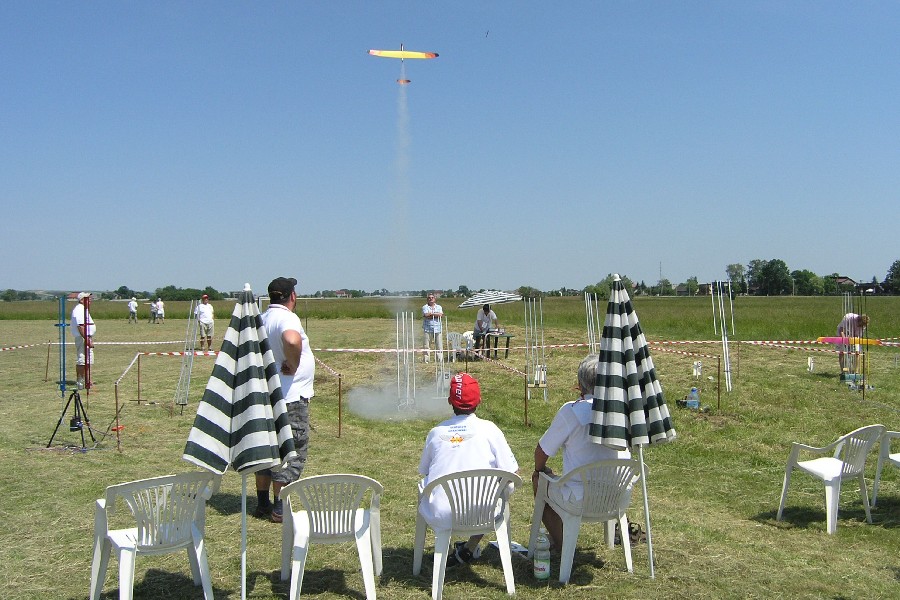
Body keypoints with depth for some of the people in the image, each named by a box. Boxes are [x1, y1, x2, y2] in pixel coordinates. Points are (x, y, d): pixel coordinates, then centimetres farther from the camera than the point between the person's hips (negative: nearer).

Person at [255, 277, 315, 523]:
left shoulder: (262, 319, 10)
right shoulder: (287, 318, -17)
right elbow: (292, 341, -39)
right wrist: (292, 366, -23)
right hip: (290, 397, -9)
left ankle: (262, 502, 24)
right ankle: (279, 508, 2)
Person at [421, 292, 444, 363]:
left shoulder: (439, 307, 15)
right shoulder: (425, 307, 7)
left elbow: (441, 315, -3)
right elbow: (426, 315, -12)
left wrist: (431, 313, -6)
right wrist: (436, 314, -3)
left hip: (437, 329, 2)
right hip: (428, 329, -2)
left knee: (439, 345, -1)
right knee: (427, 345, -4)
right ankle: (426, 359, 0)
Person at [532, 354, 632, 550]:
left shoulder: (570, 412, -19)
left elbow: (542, 451, -8)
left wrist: (539, 469, 16)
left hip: (580, 501, -4)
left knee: (539, 478, 24)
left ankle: (559, 541, 29)